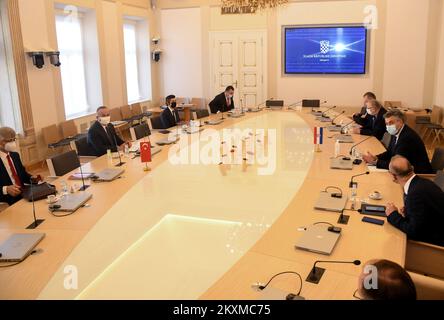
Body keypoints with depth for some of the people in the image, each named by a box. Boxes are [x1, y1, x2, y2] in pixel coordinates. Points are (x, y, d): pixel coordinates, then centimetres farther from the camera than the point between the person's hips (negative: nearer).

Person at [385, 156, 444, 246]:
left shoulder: (416, 193, -28)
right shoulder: (422, 182, -2)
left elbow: (414, 231, -22)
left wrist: (393, 215, -11)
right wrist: (408, 211, -3)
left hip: (436, 241, -8)